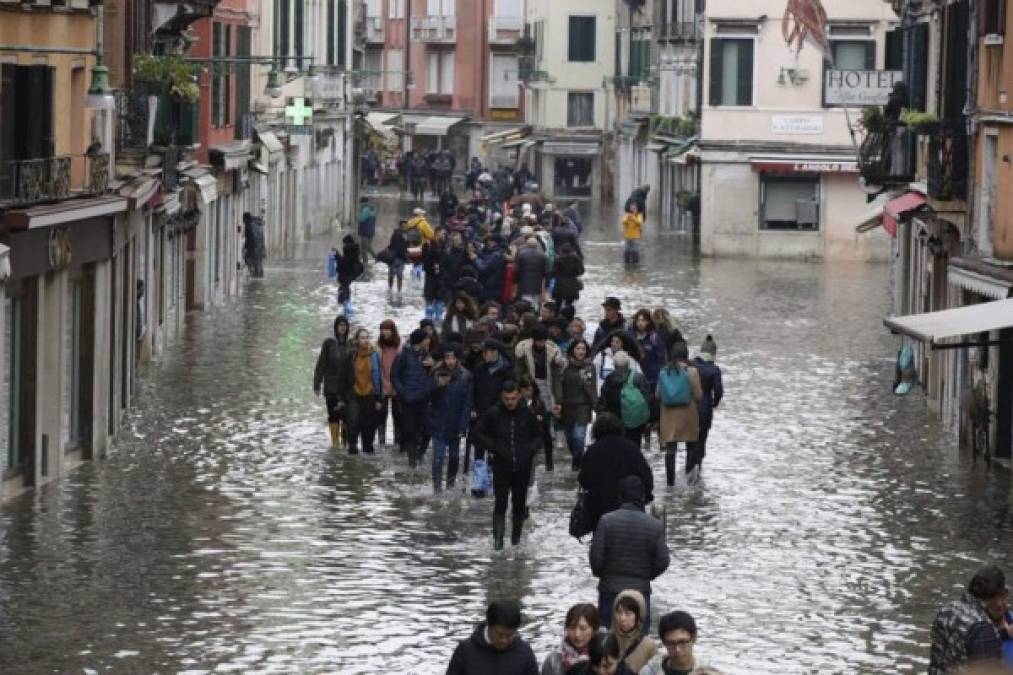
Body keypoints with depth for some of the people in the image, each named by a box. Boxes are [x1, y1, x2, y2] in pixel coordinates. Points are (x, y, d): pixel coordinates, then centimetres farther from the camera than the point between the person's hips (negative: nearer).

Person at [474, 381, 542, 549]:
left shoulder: (527, 414, 1)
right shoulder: (493, 414, -3)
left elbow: (537, 435, 15)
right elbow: (479, 434, 4)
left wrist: (531, 450, -3)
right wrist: (495, 448, -8)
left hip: (522, 467, 2)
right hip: (501, 466, -2)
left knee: (519, 504, 8)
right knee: (501, 503, -6)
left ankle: (516, 537, 21)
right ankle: (498, 538, -6)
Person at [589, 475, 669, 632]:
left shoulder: (607, 521, -9)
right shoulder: (655, 526, -6)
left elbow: (596, 556, -10)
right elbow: (662, 562, -5)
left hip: (610, 588, 0)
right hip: (640, 590, 0)